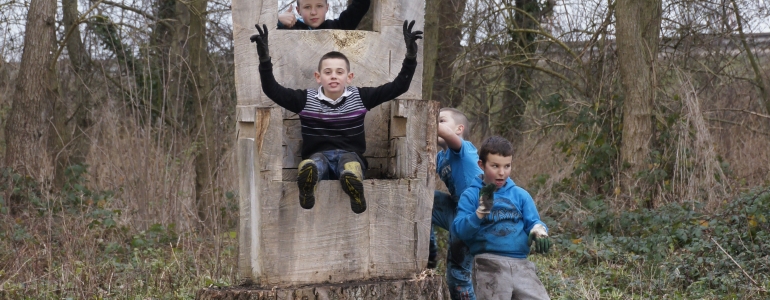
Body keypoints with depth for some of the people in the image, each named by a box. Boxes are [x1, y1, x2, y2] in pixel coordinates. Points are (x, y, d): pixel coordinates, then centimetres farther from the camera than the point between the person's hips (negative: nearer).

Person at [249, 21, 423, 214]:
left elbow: (399, 87, 4)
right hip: (318, 154, 0)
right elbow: (272, 90, -3)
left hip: (350, 154, 0)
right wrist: (265, 60, -17)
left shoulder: (360, 97, 8)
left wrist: (410, 57, -9)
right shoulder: (306, 99, 7)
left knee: (350, 167, -41)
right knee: (309, 167, -40)